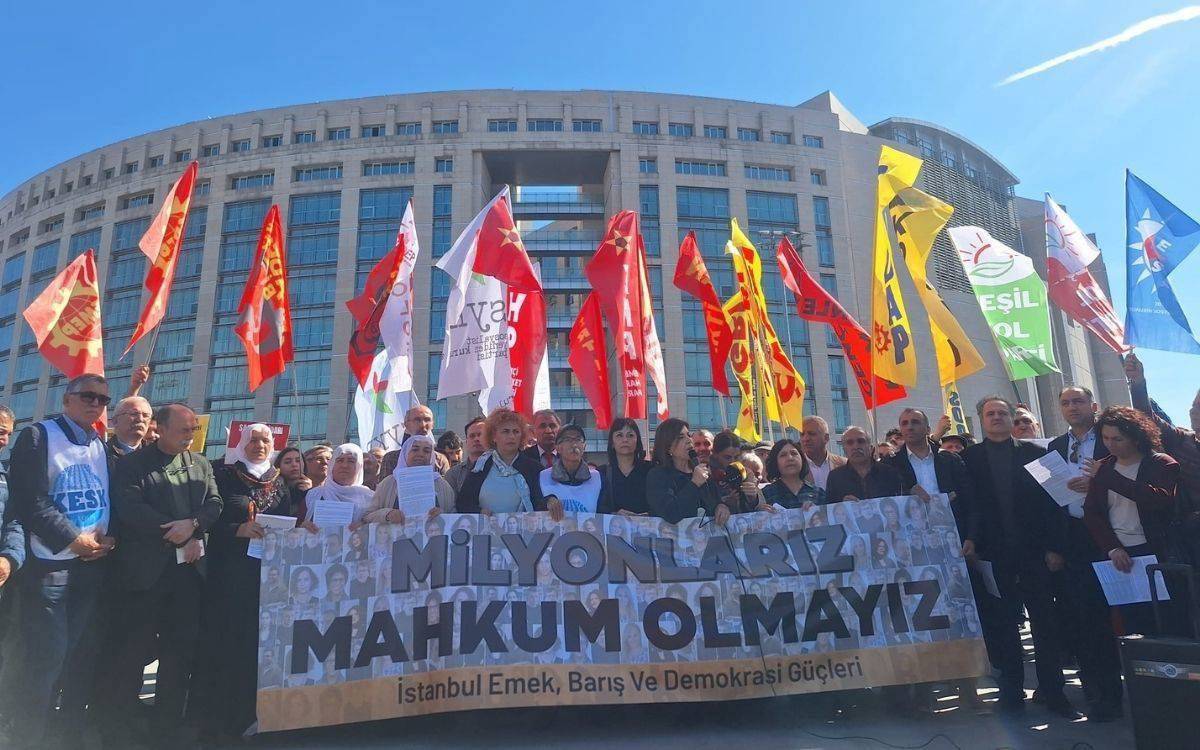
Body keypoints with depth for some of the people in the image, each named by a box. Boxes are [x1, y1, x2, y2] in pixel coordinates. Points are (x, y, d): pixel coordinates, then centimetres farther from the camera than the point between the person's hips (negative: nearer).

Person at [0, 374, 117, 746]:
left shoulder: (103, 447, 14)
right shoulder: (38, 436, -4)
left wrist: (108, 538, -4)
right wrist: (75, 541, -14)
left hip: (94, 564, 5)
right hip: (48, 565, -5)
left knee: (81, 653, 11)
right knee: (43, 656, -3)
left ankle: (72, 724, 23)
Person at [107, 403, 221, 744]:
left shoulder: (201, 465, 14)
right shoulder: (132, 464, 1)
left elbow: (215, 504, 7)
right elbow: (130, 509, -12)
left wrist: (193, 525, -15)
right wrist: (179, 534, -15)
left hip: (190, 567, 4)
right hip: (145, 570, -4)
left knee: (182, 648, 8)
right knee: (132, 649, 3)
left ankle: (168, 726, 20)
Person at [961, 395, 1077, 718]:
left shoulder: (1034, 453, 5)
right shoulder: (968, 458, 5)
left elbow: (1050, 500, 1)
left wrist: (1054, 547, -4)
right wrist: (968, 540, -8)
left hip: (1034, 550, 0)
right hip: (993, 554, 0)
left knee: (1045, 623, 6)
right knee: (1001, 626, 5)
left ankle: (1053, 691, 16)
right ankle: (1011, 691, 16)